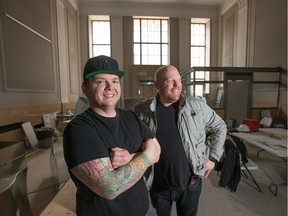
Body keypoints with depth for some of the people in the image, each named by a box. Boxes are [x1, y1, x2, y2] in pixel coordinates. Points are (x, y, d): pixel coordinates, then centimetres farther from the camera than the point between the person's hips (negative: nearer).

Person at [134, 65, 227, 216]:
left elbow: (219, 127, 4)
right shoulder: (142, 111, -11)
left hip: (190, 183, 1)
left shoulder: (197, 106, -9)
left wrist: (213, 157, 0)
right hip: (157, 186, 0)